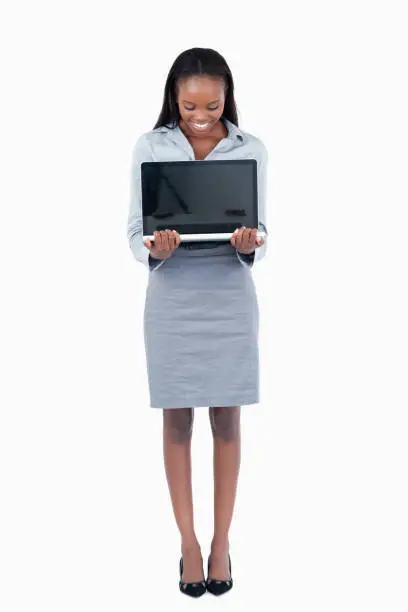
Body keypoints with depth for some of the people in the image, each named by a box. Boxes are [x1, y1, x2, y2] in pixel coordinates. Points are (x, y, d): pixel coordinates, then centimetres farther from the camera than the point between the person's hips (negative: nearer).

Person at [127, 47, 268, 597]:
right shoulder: (150, 148, -2)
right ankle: (188, 541, 20)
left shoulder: (251, 150, -1)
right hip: (172, 299, 0)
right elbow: (134, 231, -2)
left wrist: (250, 244, -22)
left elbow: (260, 231, 0)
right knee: (177, 422, 7)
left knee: (227, 421, 8)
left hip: (231, 299, 0)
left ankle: (222, 540, 22)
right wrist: (153, 248, -24)